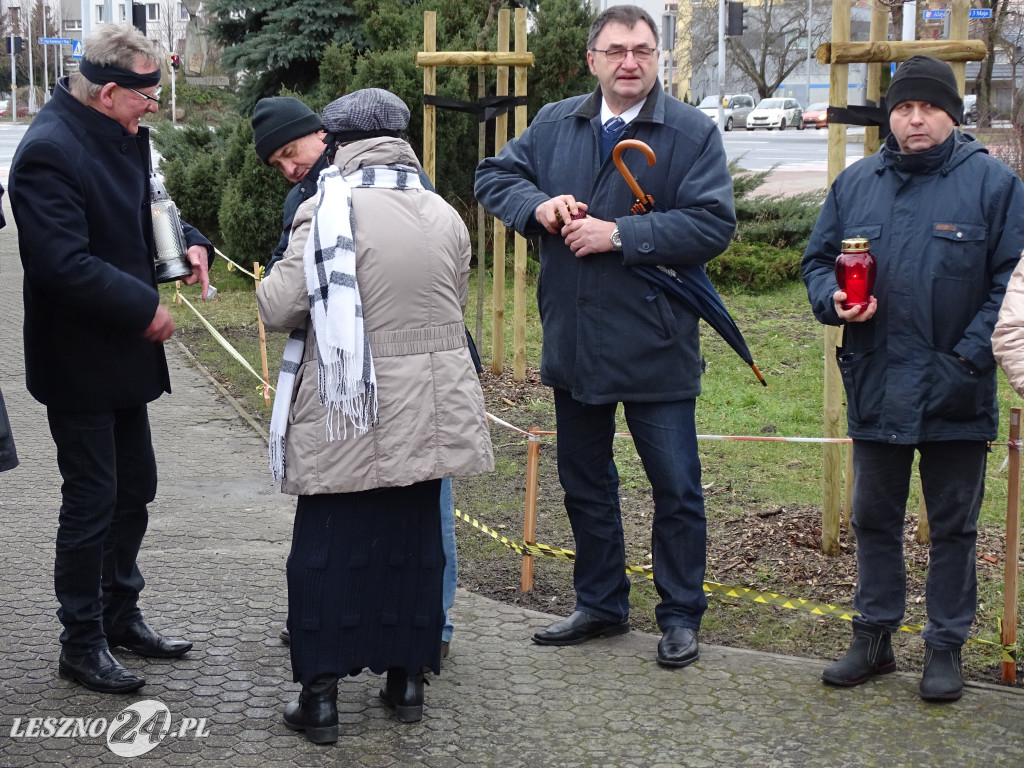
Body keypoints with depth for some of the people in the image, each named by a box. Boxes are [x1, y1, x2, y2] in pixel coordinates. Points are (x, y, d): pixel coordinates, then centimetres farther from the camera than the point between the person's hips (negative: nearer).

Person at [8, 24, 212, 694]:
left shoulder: (123, 138, 7)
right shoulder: (50, 151, -22)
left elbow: (144, 211, 22)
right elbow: (64, 263, -29)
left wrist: (188, 242, 2)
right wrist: (144, 307, -22)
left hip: (122, 358, 9)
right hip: (80, 364, -9)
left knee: (135, 488, 18)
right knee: (92, 502, 1)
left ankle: (120, 614, 35)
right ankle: (82, 644, 16)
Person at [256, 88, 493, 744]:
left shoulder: (328, 210, -11)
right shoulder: (445, 216, 5)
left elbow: (280, 307, -13)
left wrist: (273, 284, 9)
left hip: (345, 418, -4)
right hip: (425, 416, 4)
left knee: (329, 547, 5)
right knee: (414, 540, 14)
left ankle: (321, 695, 9)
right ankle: (408, 678, 23)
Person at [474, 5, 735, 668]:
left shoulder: (693, 132, -8)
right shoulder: (555, 125, 7)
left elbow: (713, 224, -16)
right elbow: (494, 176, 11)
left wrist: (619, 235, -20)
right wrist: (538, 204, -10)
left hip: (655, 345, -4)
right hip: (573, 342, 5)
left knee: (676, 488, 5)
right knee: (584, 483, 17)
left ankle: (681, 615, 21)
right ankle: (602, 604, 34)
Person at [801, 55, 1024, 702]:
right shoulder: (856, 183, 7)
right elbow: (818, 259, 14)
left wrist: (971, 354, -14)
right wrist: (833, 300, -8)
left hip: (957, 394, -3)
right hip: (875, 388, 4)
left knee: (953, 526, 9)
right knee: (874, 519, 14)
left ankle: (946, 647, 21)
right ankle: (875, 636, 28)